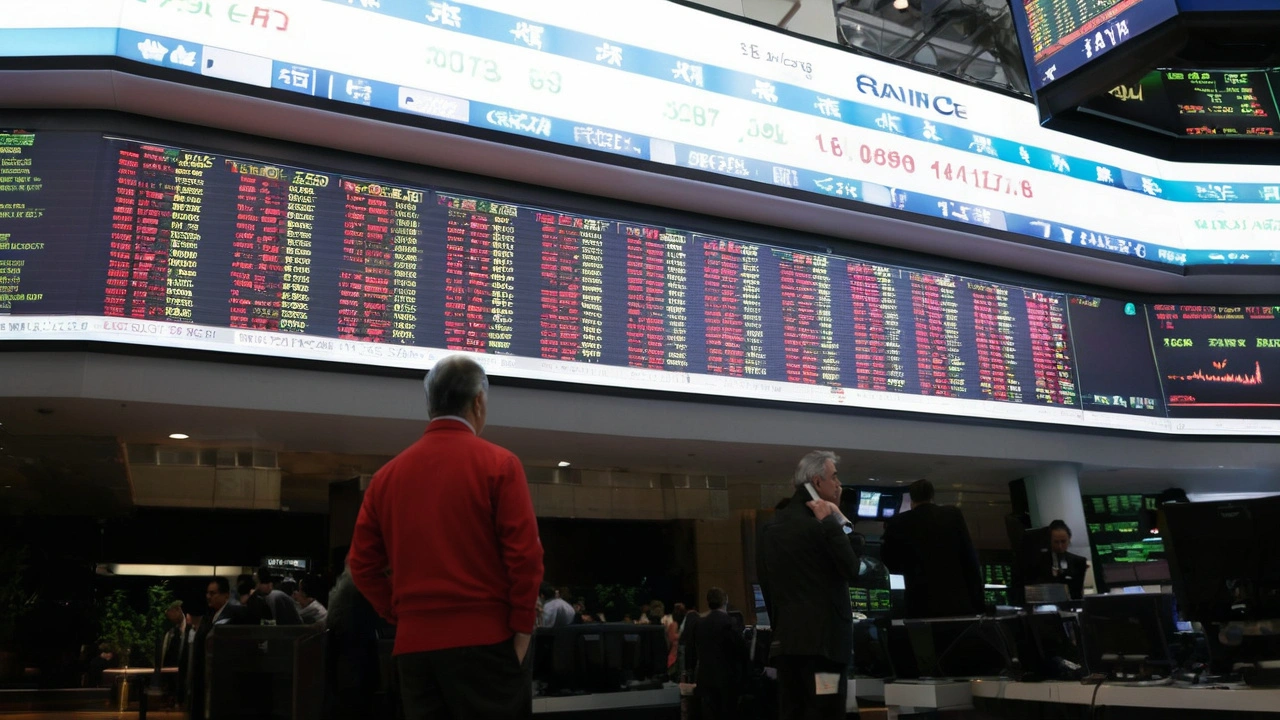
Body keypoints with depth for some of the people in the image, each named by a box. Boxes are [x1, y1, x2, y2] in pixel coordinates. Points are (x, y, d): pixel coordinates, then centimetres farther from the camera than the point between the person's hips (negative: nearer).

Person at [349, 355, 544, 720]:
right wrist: (521, 630, -4)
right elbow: (525, 555, -12)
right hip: (486, 640, -4)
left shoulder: (388, 474, 8)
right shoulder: (498, 463, -6)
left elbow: (362, 563, 9)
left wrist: (402, 615, 13)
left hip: (414, 645, 5)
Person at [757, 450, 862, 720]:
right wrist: (838, 521, -3)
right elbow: (852, 568, -7)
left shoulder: (770, 527, 13)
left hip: (786, 639, 7)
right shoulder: (819, 524, -12)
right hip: (821, 638, -7)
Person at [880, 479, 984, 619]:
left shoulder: (899, 523, 3)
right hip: (958, 601, 1)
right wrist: (977, 601, 6)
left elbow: (890, 565, 12)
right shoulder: (953, 514, 5)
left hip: (922, 604, -1)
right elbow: (970, 558, 2)